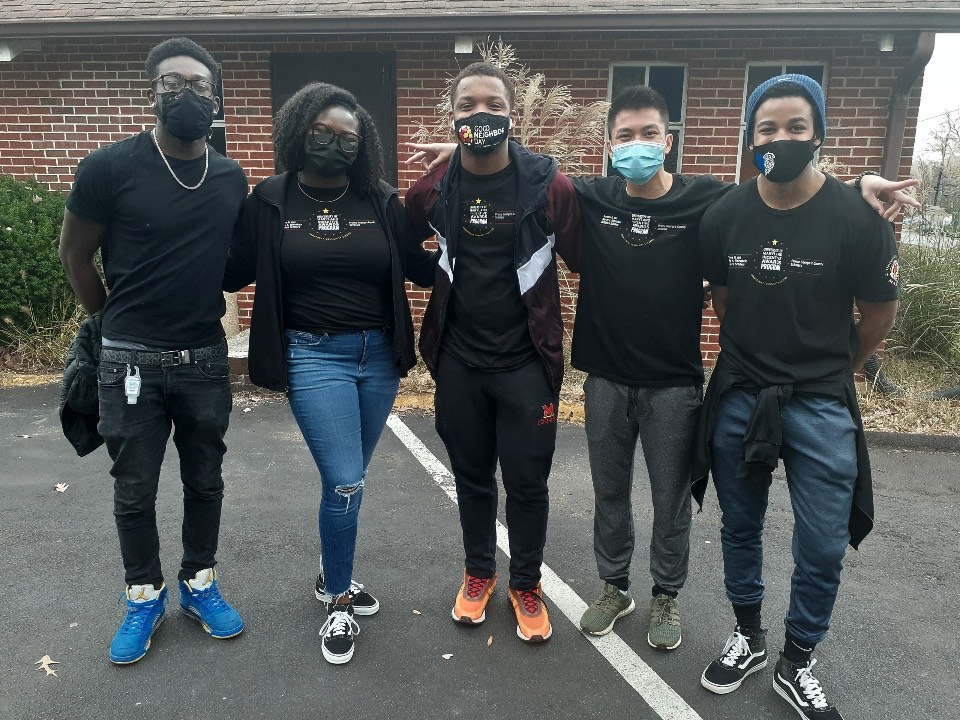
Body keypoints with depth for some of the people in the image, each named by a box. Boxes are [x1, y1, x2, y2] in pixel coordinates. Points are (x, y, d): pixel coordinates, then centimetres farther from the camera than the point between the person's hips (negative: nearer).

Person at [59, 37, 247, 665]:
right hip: (132, 360, -2)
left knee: (205, 482, 14)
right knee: (134, 490, 10)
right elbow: (75, 254, 1)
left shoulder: (233, 180, 1)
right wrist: (114, 320, 9)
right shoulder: (110, 167, -10)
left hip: (206, 359, 3)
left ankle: (200, 584, 33)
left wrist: (202, 309, 8)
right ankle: (145, 598, 30)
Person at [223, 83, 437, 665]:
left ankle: (334, 576, 38)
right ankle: (339, 602, 17)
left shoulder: (381, 201, 3)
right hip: (313, 356, -3)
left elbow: (421, 268, 5)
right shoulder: (271, 201, -1)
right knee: (345, 483, -7)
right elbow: (234, 273, 3)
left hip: (379, 355, 3)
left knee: (348, 479, 15)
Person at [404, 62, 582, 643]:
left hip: (526, 362, -2)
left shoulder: (549, 186, -11)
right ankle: (479, 573, 39)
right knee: (471, 476, 16)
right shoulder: (434, 189, -3)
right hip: (459, 361, 3)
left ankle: (527, 585, 32)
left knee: (527, 481, 8)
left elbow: (585, 262, -3)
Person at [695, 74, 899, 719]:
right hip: (738, 399, 2)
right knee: (741, 530, 15)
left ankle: (797, 666, 28)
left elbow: (880, 314, 1)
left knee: (823, 548, 4)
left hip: (820, 407, -2)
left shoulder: (858, 219, -12)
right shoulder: (723, 217, -4)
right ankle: (748, 639, 37)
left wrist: (828, 373, 12)